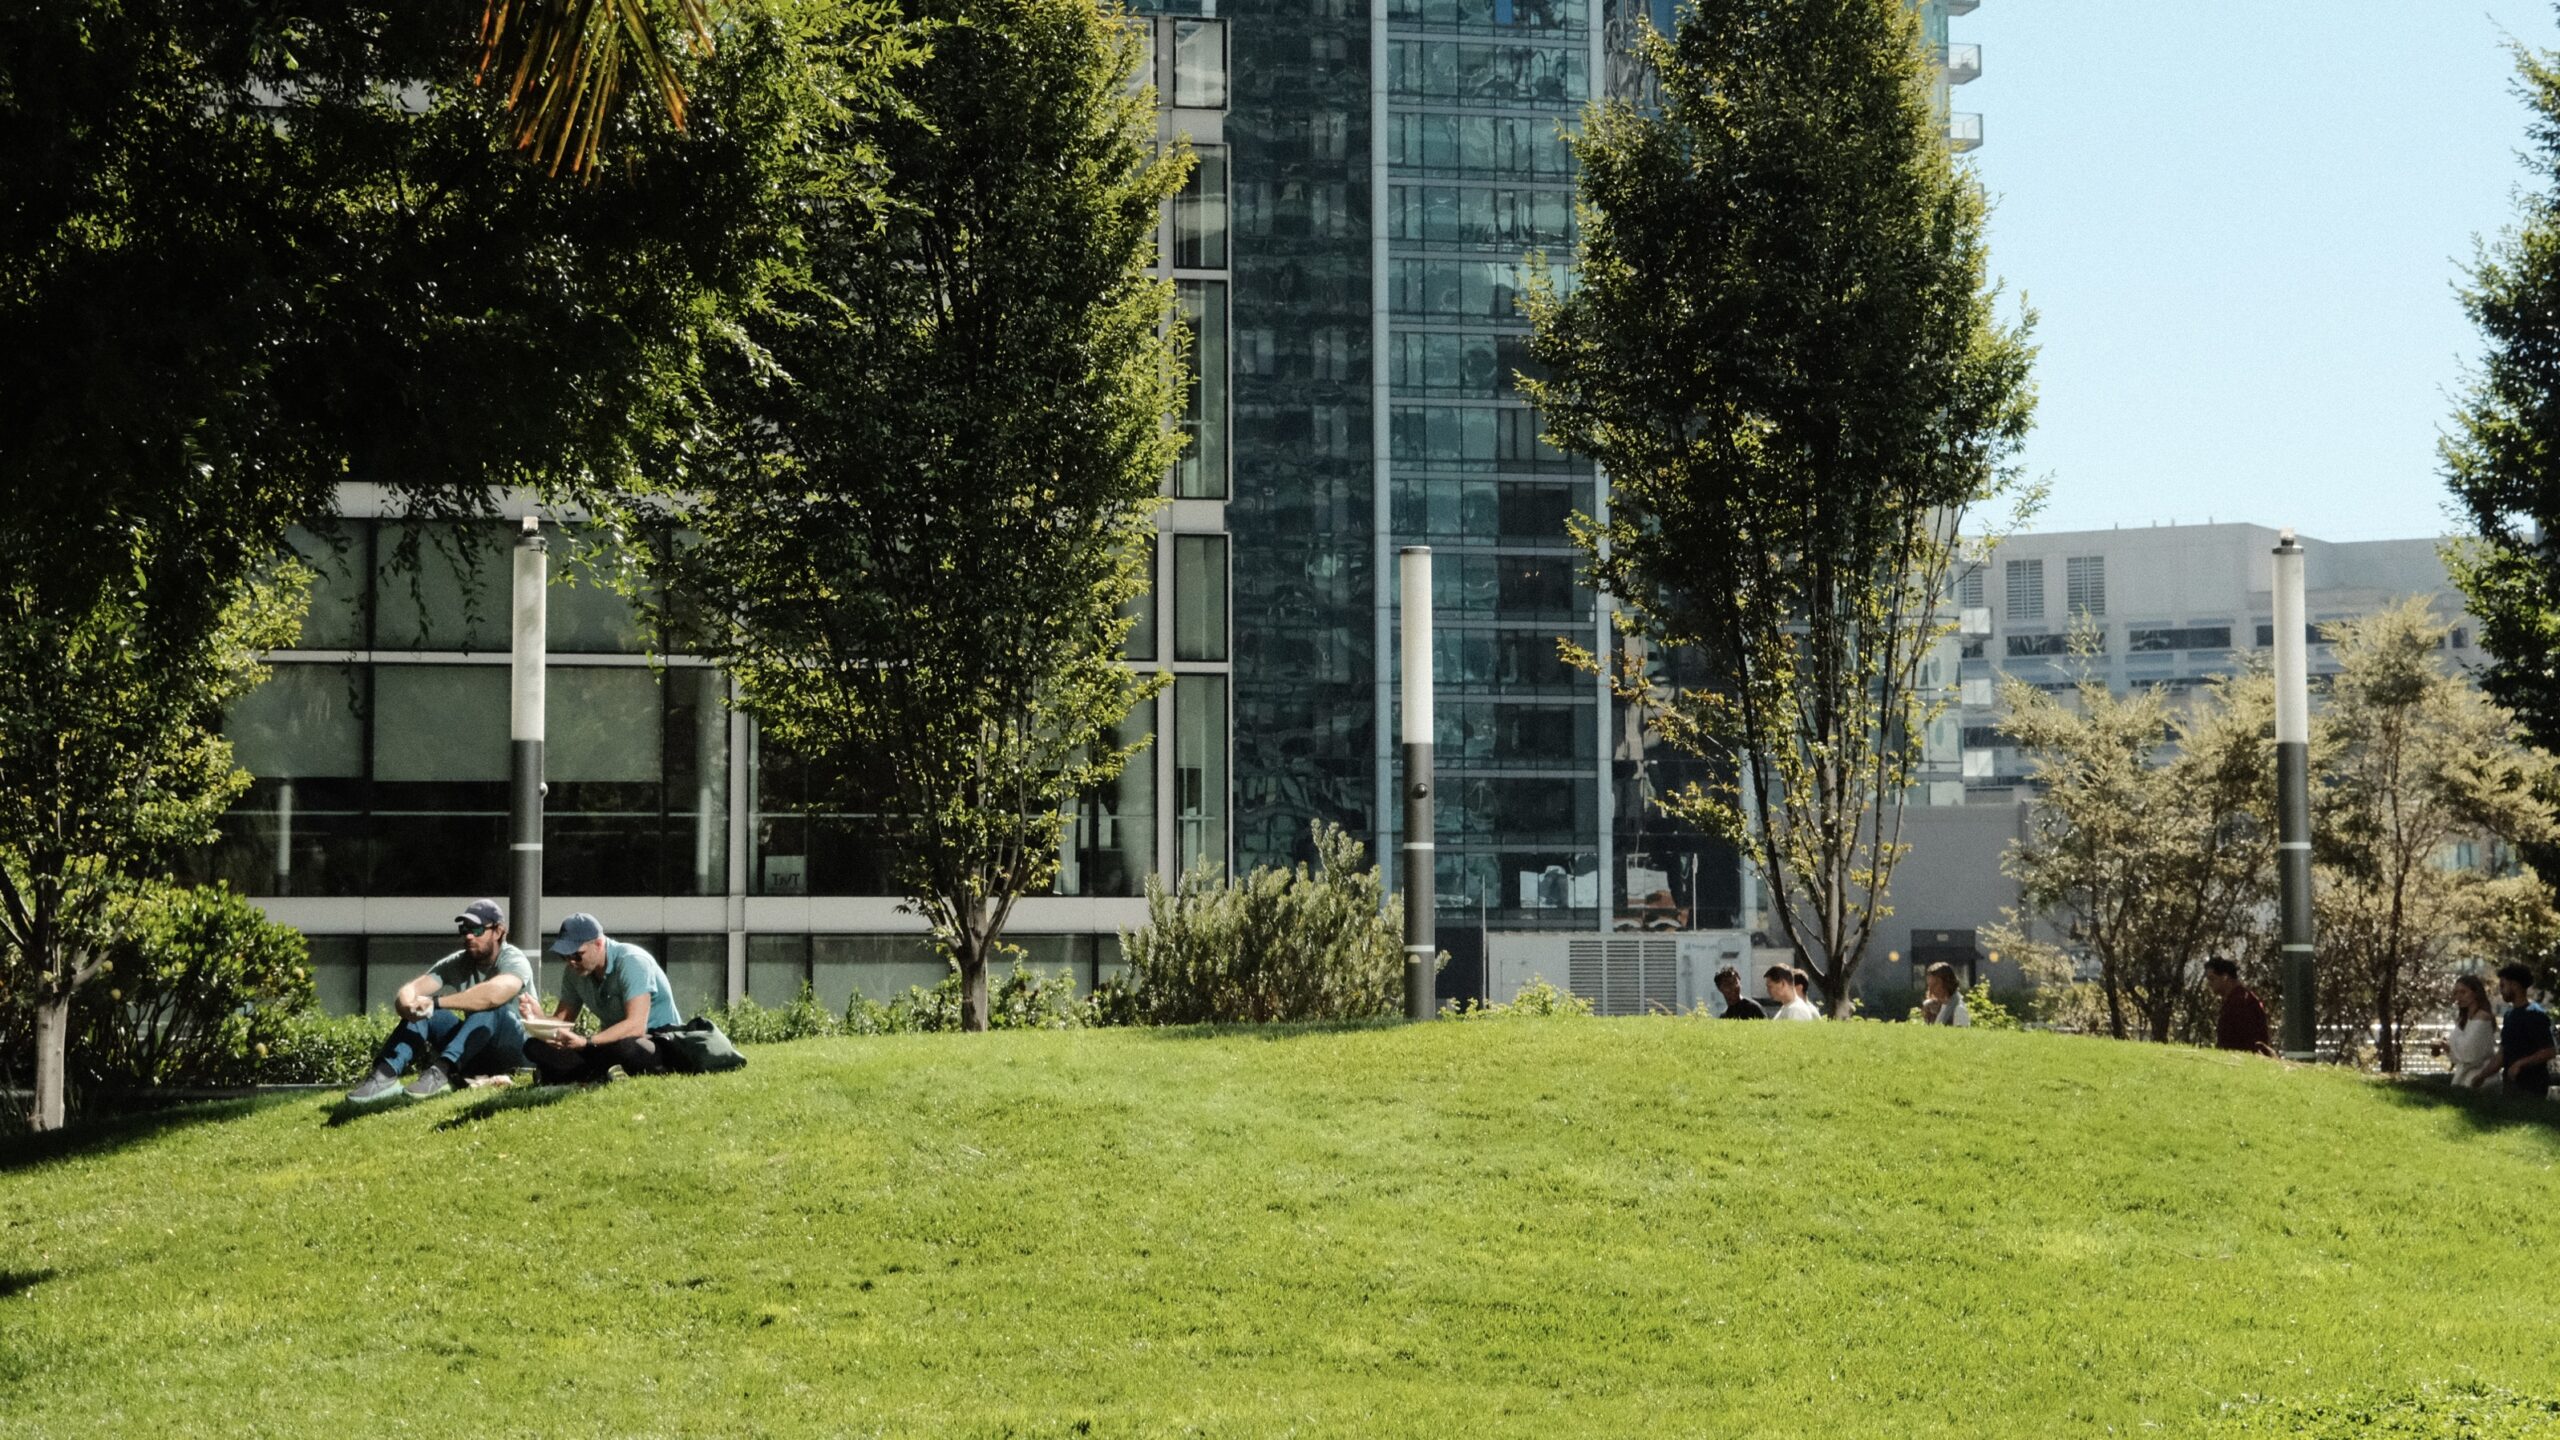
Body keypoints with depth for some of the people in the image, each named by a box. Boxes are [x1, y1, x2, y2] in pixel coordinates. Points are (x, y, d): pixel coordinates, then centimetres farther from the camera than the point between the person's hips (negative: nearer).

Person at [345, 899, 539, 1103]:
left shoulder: (513, 960, -15)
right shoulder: (457, 964, 1)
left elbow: (494, 993, -39)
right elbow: (409, 990, -11)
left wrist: (435, 1002, -40)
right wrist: (408, 1005, -37)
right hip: (476, 1053, 6)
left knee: (490, 1009, -34)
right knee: (422, 1010, -13)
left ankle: (442, 1071, -45)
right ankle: (385, 1075, -29)